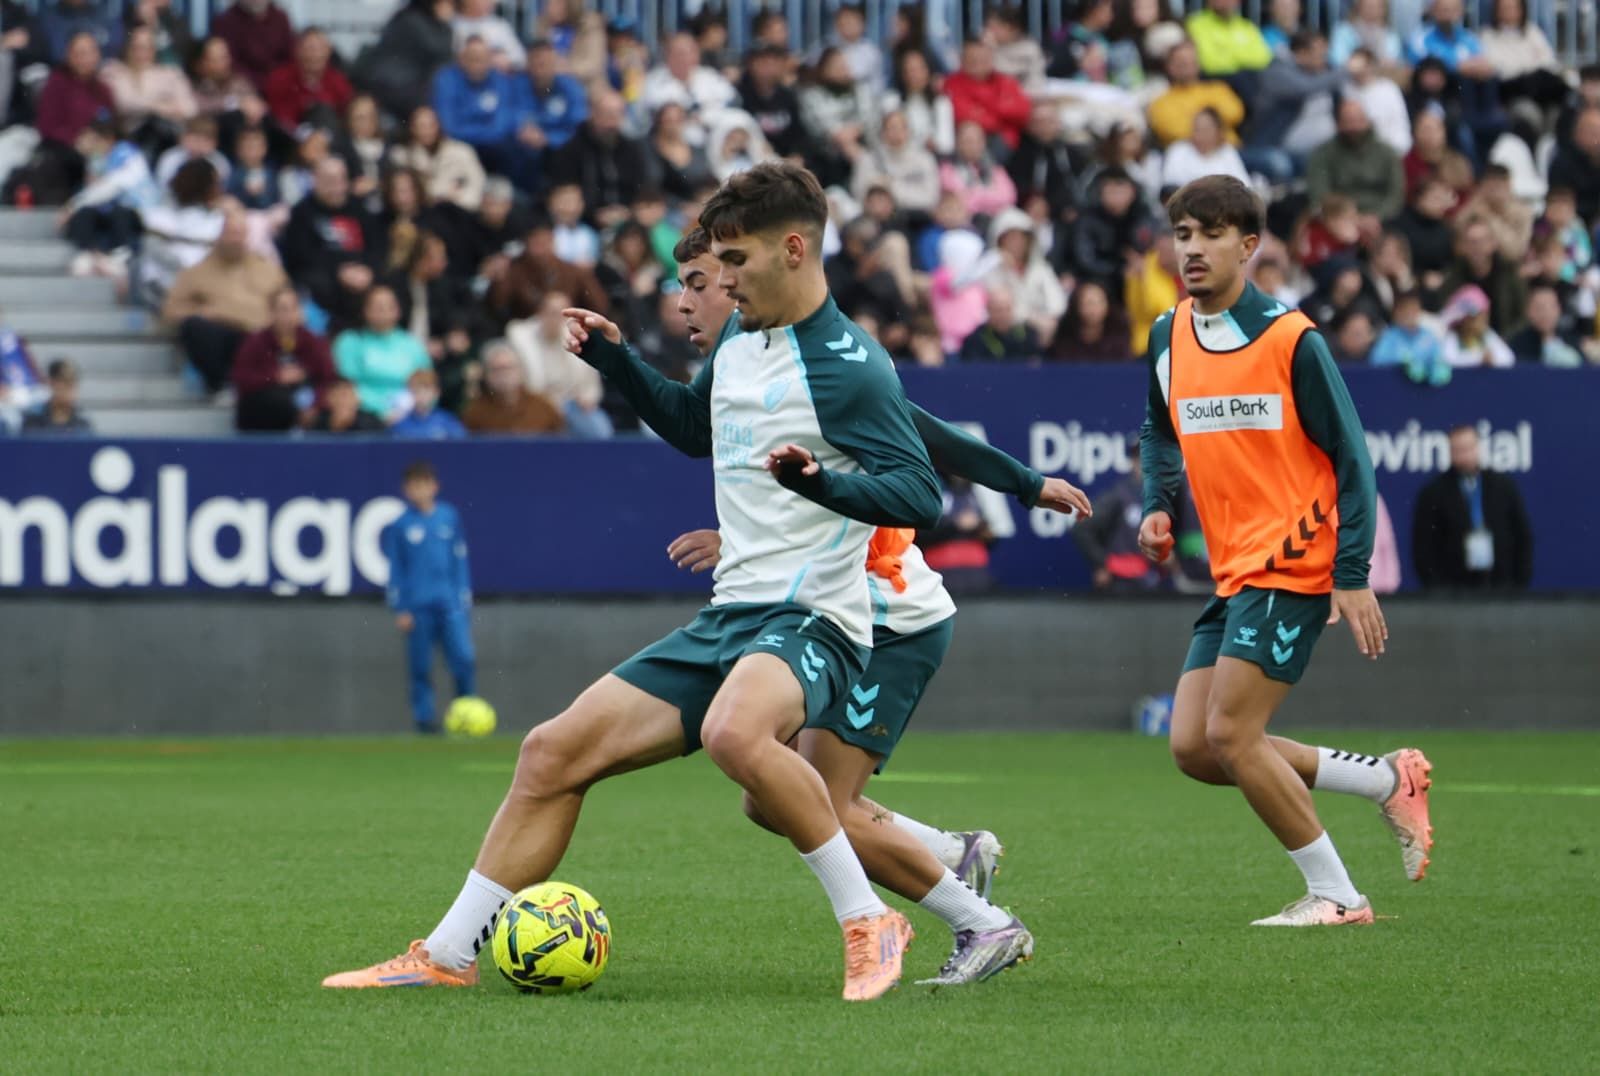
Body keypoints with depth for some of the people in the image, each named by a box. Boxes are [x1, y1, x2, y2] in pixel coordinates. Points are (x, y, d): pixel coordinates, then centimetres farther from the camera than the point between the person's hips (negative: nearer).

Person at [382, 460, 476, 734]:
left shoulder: (449, 517, 7)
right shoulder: (400, 525, 3)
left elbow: (460, 558, 13)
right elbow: (394, 569, 5)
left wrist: (464, 597, 9)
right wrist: (399, 609, 1)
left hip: (450, 603, 1)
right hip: (417, 606, -1)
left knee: (464, 657, -11)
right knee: (420, 666, 1)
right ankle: (424, 716, 9)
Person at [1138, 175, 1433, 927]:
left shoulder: (1290, 340, -11)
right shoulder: (1169, 338, 8)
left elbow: (1350, 457, -9)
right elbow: (1159, 433, 25)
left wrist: (1352, 576, -14)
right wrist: (1158, 506, 5)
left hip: (1293, 567, -8)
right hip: (1232, 575, 8)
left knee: (1230, 733, -15)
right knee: (1193, 747, 2)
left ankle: (1334, 894, -1)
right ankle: (1388, 781, 16)